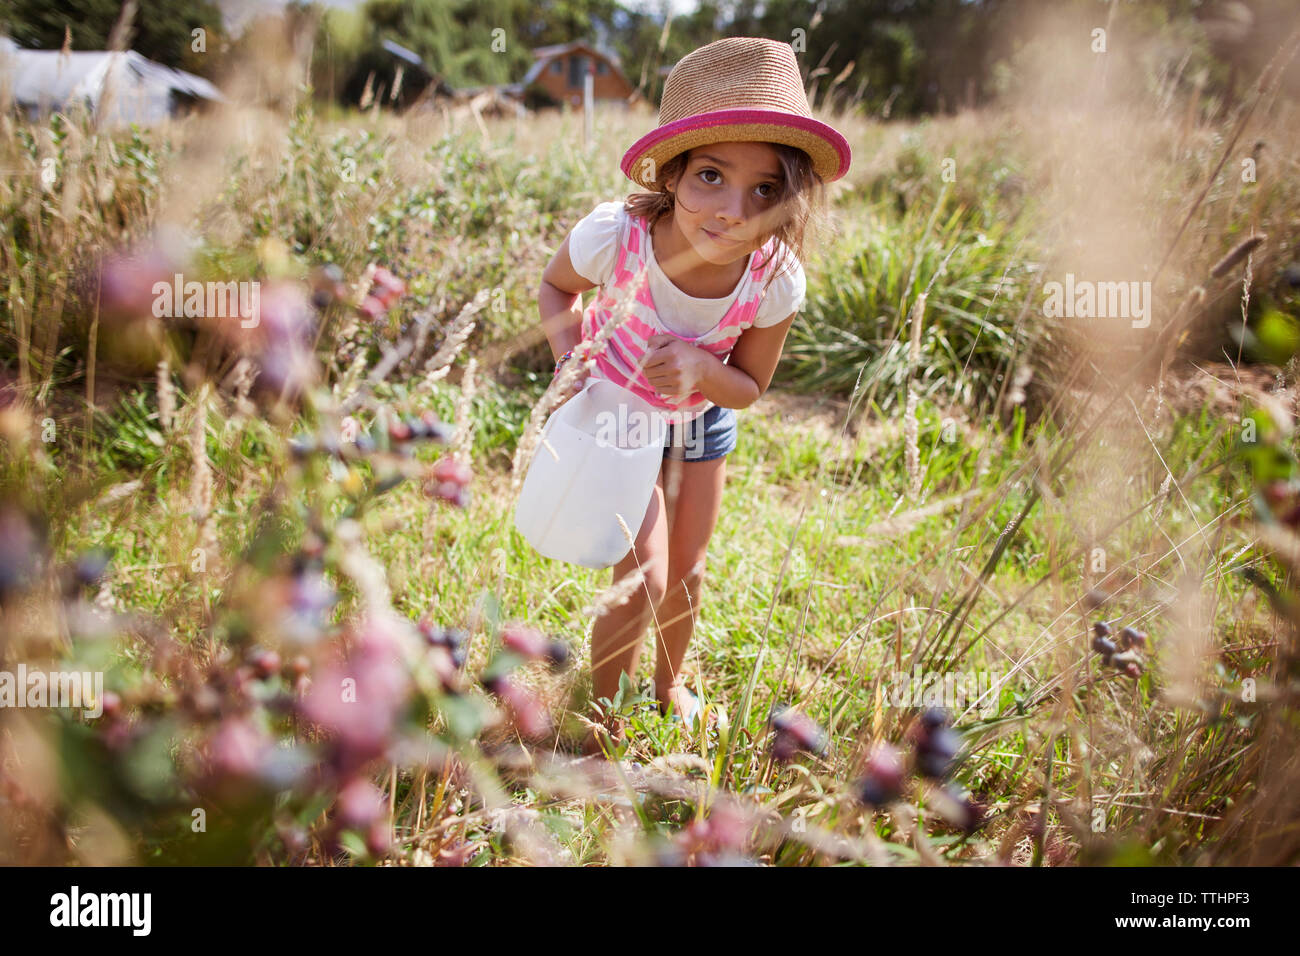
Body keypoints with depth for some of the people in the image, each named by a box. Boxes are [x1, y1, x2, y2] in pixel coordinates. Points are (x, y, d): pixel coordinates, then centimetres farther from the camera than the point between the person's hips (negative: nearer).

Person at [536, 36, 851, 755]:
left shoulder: (775, 281, -31)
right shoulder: (613, 235, -36)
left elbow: (747, 388, -14)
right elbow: (556, 285, -11)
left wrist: (700, 368, -35)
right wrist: (567, 352, -29)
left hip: (699, 418, 3)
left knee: (686, 570, 18)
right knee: (641, 574, -11)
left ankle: (669, 682, 51)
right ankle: (604, 721, 17)